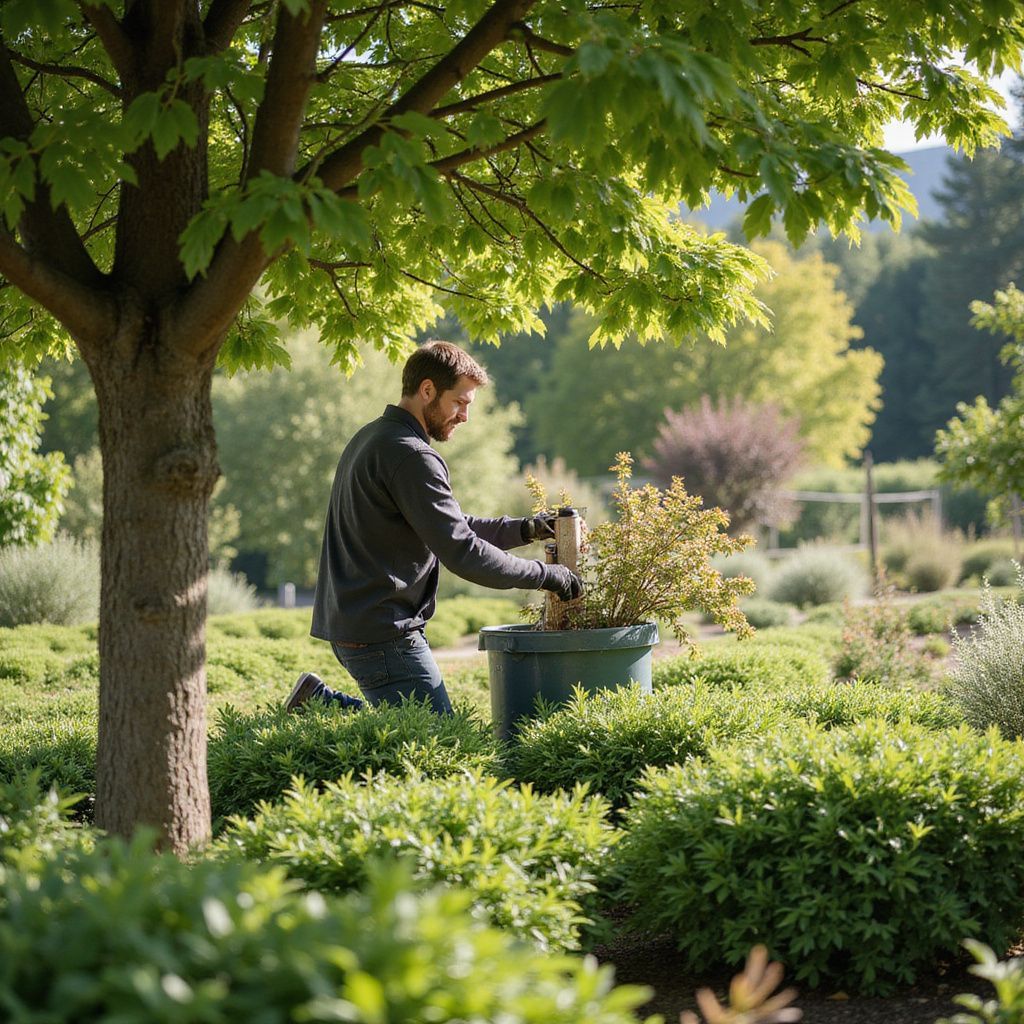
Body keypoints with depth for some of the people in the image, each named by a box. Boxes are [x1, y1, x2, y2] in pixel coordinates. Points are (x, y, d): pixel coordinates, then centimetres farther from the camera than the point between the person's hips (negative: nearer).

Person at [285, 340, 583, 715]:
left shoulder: (369, 438, 17)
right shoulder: (411, 456, -16)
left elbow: (452, 527, 20)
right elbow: (461, 552, -20)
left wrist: (523, 529, 11)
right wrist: (545, 575, -11)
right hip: (383, 635, -10)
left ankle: (322, 701, 8)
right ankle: (325, 707, -7)